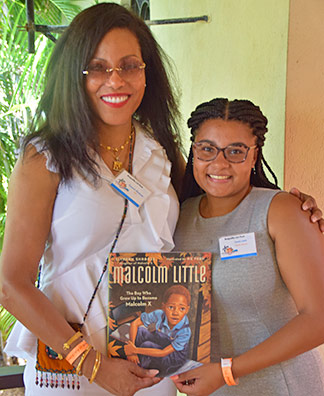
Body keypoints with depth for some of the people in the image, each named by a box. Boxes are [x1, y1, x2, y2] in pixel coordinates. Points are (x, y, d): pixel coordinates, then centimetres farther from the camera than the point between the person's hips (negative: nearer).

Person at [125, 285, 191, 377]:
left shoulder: (185, 331, -32)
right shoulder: (159, 315, -22)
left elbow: (163, 353, -30)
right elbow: (134, 323, -12)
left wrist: (135, 350, -28)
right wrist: (132, 349, -21)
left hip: (174, 358, -4)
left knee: (147, 345, -30)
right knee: (140, 330, -20)